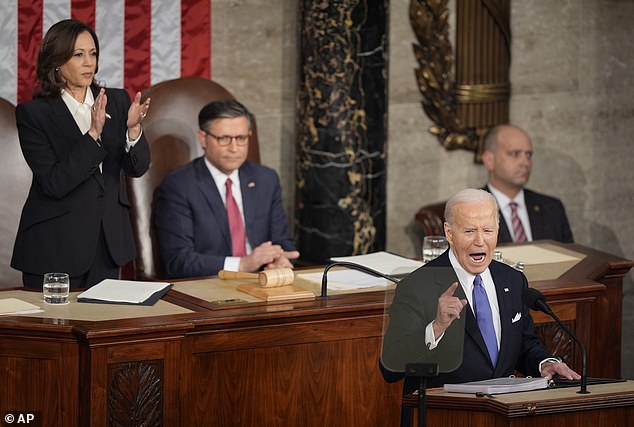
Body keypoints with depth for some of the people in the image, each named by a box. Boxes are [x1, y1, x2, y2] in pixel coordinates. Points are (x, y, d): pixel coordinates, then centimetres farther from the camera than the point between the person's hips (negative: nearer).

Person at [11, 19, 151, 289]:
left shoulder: (117, 101, 4)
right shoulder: (32, 113, -10)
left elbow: (137, 168, -2)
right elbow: (54, 183, -18)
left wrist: (133, 128, -21)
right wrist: (93, 134, -26)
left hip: (107, 242, 4)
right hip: (55, 245, -4)